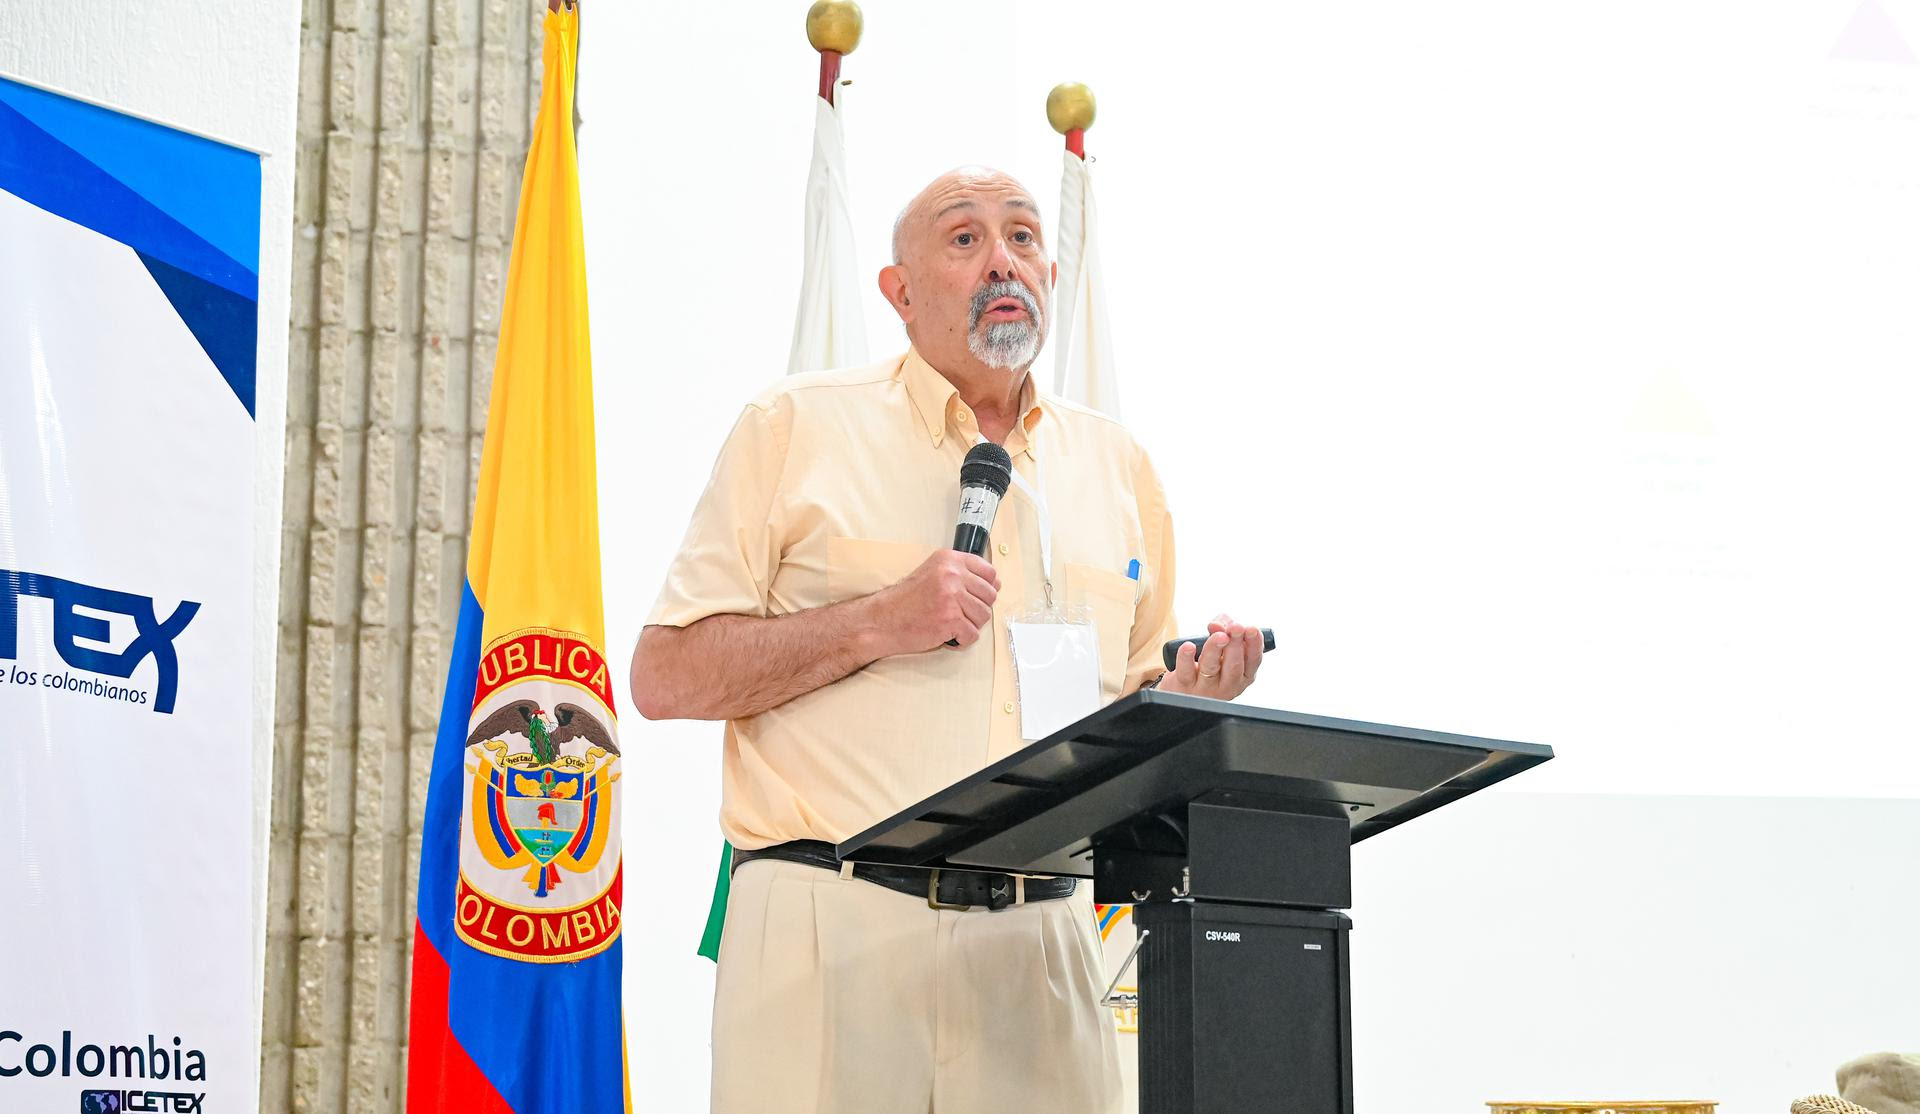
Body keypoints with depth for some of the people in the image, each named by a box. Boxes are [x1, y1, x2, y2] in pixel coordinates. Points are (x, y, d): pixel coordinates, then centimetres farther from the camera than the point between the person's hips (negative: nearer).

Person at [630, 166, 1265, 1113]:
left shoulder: (1114, 466, 17)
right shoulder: (799, 426, 4)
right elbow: (665, 679, -2)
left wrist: (1183, 699, 1)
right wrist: (875, 624, -12)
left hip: (1041, 940, 3)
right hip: (835, 928, -3)